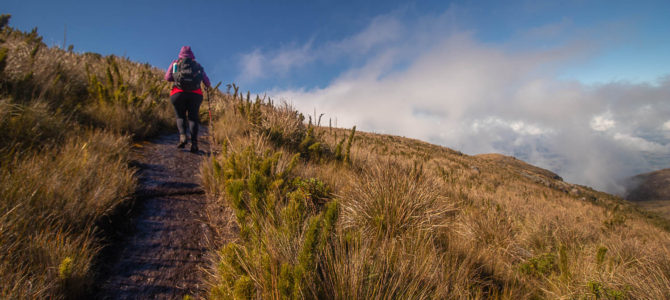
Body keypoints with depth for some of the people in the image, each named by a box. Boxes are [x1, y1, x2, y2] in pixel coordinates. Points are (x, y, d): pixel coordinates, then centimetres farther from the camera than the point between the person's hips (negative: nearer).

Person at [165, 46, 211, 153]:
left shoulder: (175, 63, 15)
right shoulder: (197, 65, 17)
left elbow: (167, 77, 9)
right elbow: (206, 80, 15)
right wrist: (208, 86, 37)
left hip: (179, 93, 0)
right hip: (195, 94, 0)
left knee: (180, 116, 13)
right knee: (193, 117, 3)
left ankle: (182, 135, -14)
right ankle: (194, 142, -14)